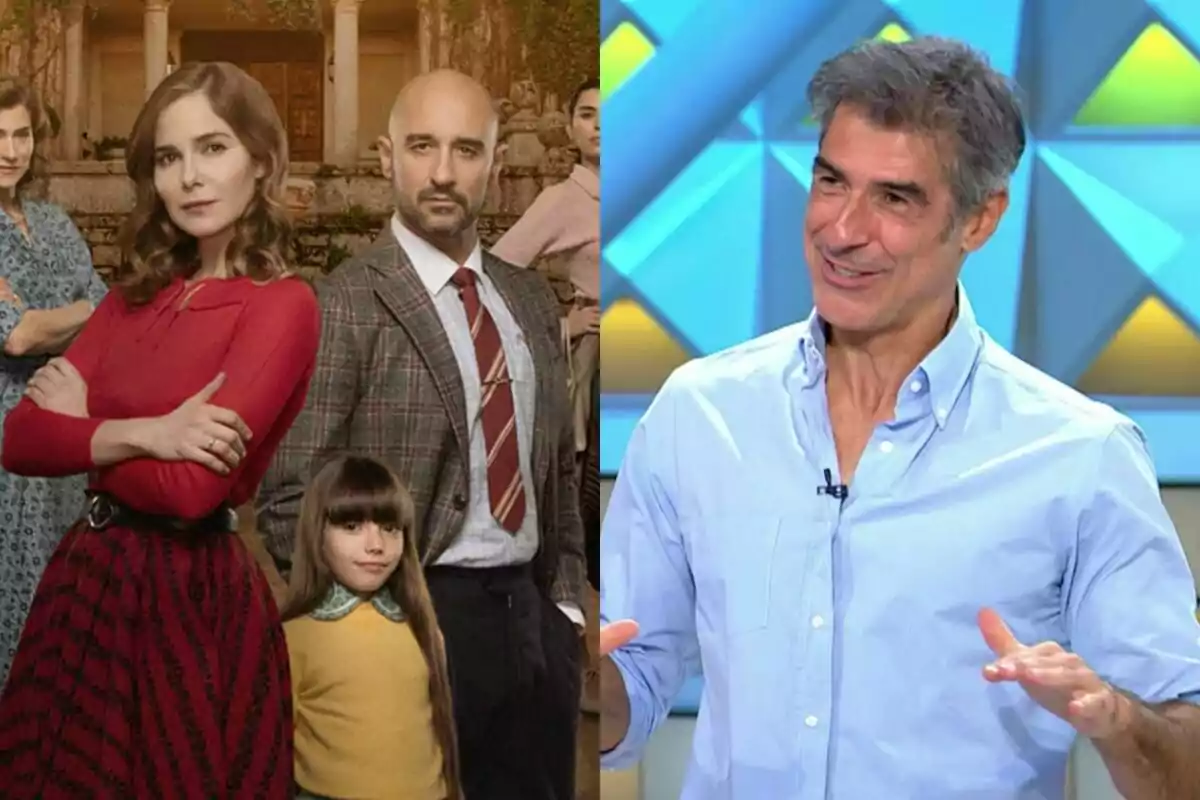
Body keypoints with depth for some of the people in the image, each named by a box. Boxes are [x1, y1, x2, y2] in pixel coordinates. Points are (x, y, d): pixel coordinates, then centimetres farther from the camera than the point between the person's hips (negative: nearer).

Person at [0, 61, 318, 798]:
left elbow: (190, 486, -21)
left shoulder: (283, 305, -12)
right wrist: (144, 435, -17)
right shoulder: (136, 296, 9)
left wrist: (82, 428, -5)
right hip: (89, 580, 7)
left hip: (190, 594, -7)